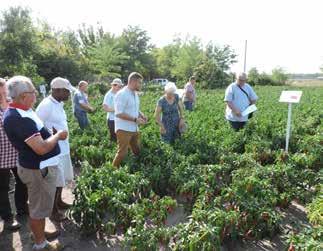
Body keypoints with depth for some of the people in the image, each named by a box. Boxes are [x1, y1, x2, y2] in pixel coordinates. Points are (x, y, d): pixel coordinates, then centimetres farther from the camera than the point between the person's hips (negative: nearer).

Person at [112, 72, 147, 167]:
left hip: (134, 129, 9)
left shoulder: (135, 94, 12)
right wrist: (135, 119, -21)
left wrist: (142, 115, 2)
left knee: (137, 152, 15)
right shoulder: (122, 94, -16)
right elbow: (119, 113, -21)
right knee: (122, 153, -3)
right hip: (124, 129, -9)